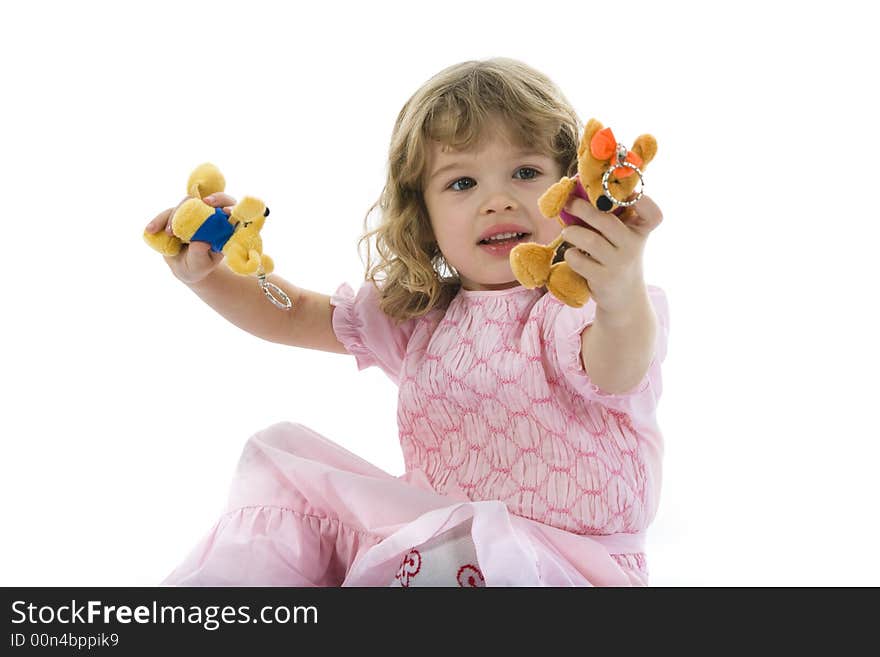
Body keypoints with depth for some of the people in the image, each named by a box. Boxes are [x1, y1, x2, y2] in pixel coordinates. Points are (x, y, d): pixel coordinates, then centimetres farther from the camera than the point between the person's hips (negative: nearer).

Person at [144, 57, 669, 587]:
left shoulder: (581, 306, -17)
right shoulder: (418, 315, 6)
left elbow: (613, 374, -41)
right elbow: (295, 314, 15)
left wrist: (624, 305, -64)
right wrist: (207, 275, -2)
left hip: (564, 560, -5)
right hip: (428, 536, 6)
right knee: (284, 456, 3)